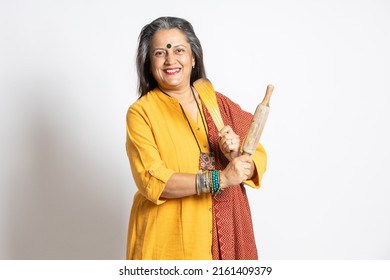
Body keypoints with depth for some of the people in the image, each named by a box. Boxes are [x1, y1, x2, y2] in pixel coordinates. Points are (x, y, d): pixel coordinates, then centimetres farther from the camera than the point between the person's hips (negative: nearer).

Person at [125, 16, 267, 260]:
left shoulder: (218, 102, 4)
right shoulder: (141, 112, -7)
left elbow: (258, 159, 3)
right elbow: (151, 180, -17)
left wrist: (238, 155, -18)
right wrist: (220, 179, -23)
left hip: (224, 233, 3)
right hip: (169, 239, -3)